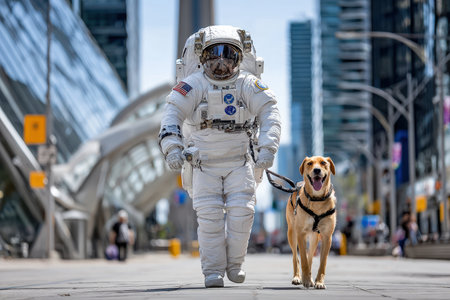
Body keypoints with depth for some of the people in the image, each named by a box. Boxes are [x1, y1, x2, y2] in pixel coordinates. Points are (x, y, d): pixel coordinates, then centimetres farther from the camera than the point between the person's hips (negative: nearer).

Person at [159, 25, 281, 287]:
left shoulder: (248, 84, -4)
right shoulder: (194, 84, -8)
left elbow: (270, 113, -11)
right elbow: (173, 113, -16)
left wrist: (267, 147, -26)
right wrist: (172, 147, -31)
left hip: (240, 162, 1)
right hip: (204, 163, -1)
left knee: (242, 211, -8)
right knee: (210, 216, -8)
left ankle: (235, 263, 11)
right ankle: (213, 270, 2)